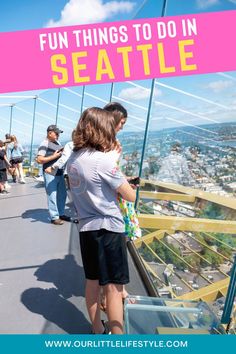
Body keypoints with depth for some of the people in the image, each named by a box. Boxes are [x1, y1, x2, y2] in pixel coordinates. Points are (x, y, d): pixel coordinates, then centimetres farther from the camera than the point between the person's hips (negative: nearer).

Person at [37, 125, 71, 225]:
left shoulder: (57, 143, 16)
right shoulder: (45, 144, -10)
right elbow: (39, 160, -17)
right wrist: (54, 156, -18)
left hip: (60, 173, 9)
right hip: (50, 174, -9)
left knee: (62, 194, 15)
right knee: (52, 196, -3)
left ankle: (61, 214, 28)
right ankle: (54, 217, 6)